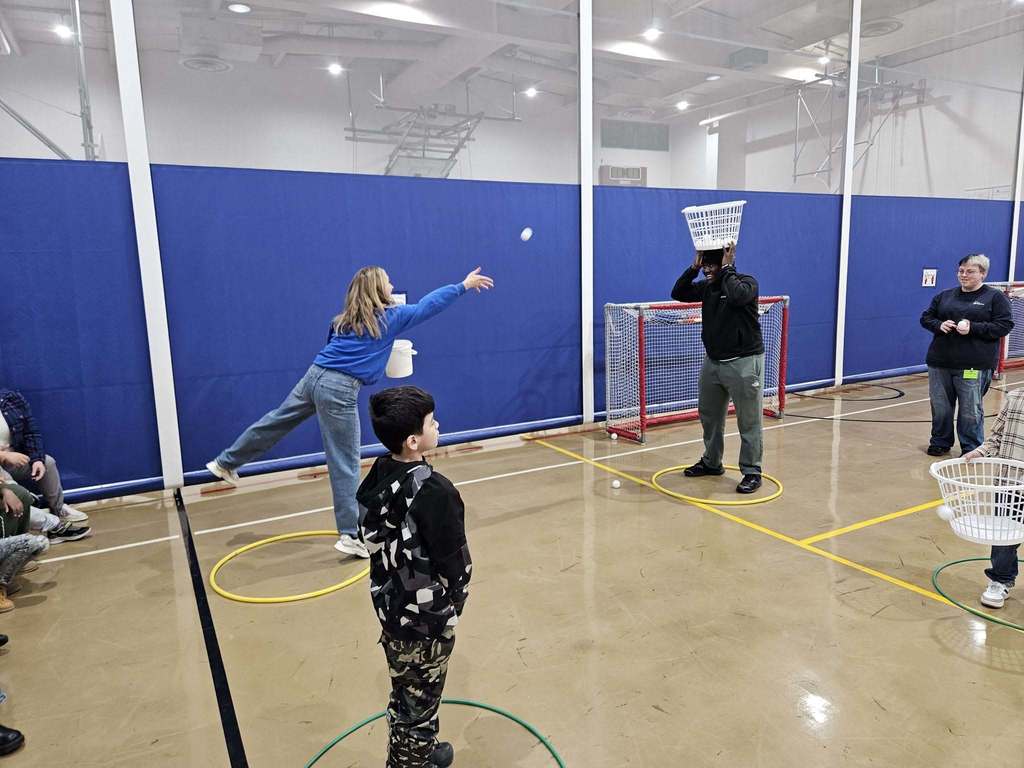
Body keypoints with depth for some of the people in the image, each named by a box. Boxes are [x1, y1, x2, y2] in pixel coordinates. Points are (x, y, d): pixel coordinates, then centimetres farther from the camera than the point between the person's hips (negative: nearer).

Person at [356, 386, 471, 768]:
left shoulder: (377, 476, -6)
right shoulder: (434, 490, -29)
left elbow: (369, 536, 4)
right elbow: (456, 563, -22)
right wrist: (455, 600, -2)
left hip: (390, 606, 8)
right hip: (427, 616, -7)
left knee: (405, 693, 27)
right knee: (419, 700, 13)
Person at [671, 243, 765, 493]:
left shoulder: (747, 282, -9)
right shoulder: (707, 287, 9)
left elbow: (737, 296, -31)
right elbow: (678, 293, 5)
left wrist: (727, 268, -17)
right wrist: (693, 267, -4)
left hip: (743, 362, -7)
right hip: (712, 362, 7)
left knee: (748, 421, -1)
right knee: (709, 415, 16)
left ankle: (752, 472, 8)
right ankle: (712, 462, 31)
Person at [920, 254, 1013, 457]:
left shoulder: (995, 297, 3)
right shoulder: (944, 296, 14)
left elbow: (1004, 325, -4)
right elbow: (926, 317, 15)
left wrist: (973, 328, -17)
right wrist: (939, 325, -7)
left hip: (973, 366, -4)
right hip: (940, 363, 4)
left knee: (970, 410, 1)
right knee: (940, 406, 9)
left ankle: (971, 450, 15)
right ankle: (940, 443, 25)